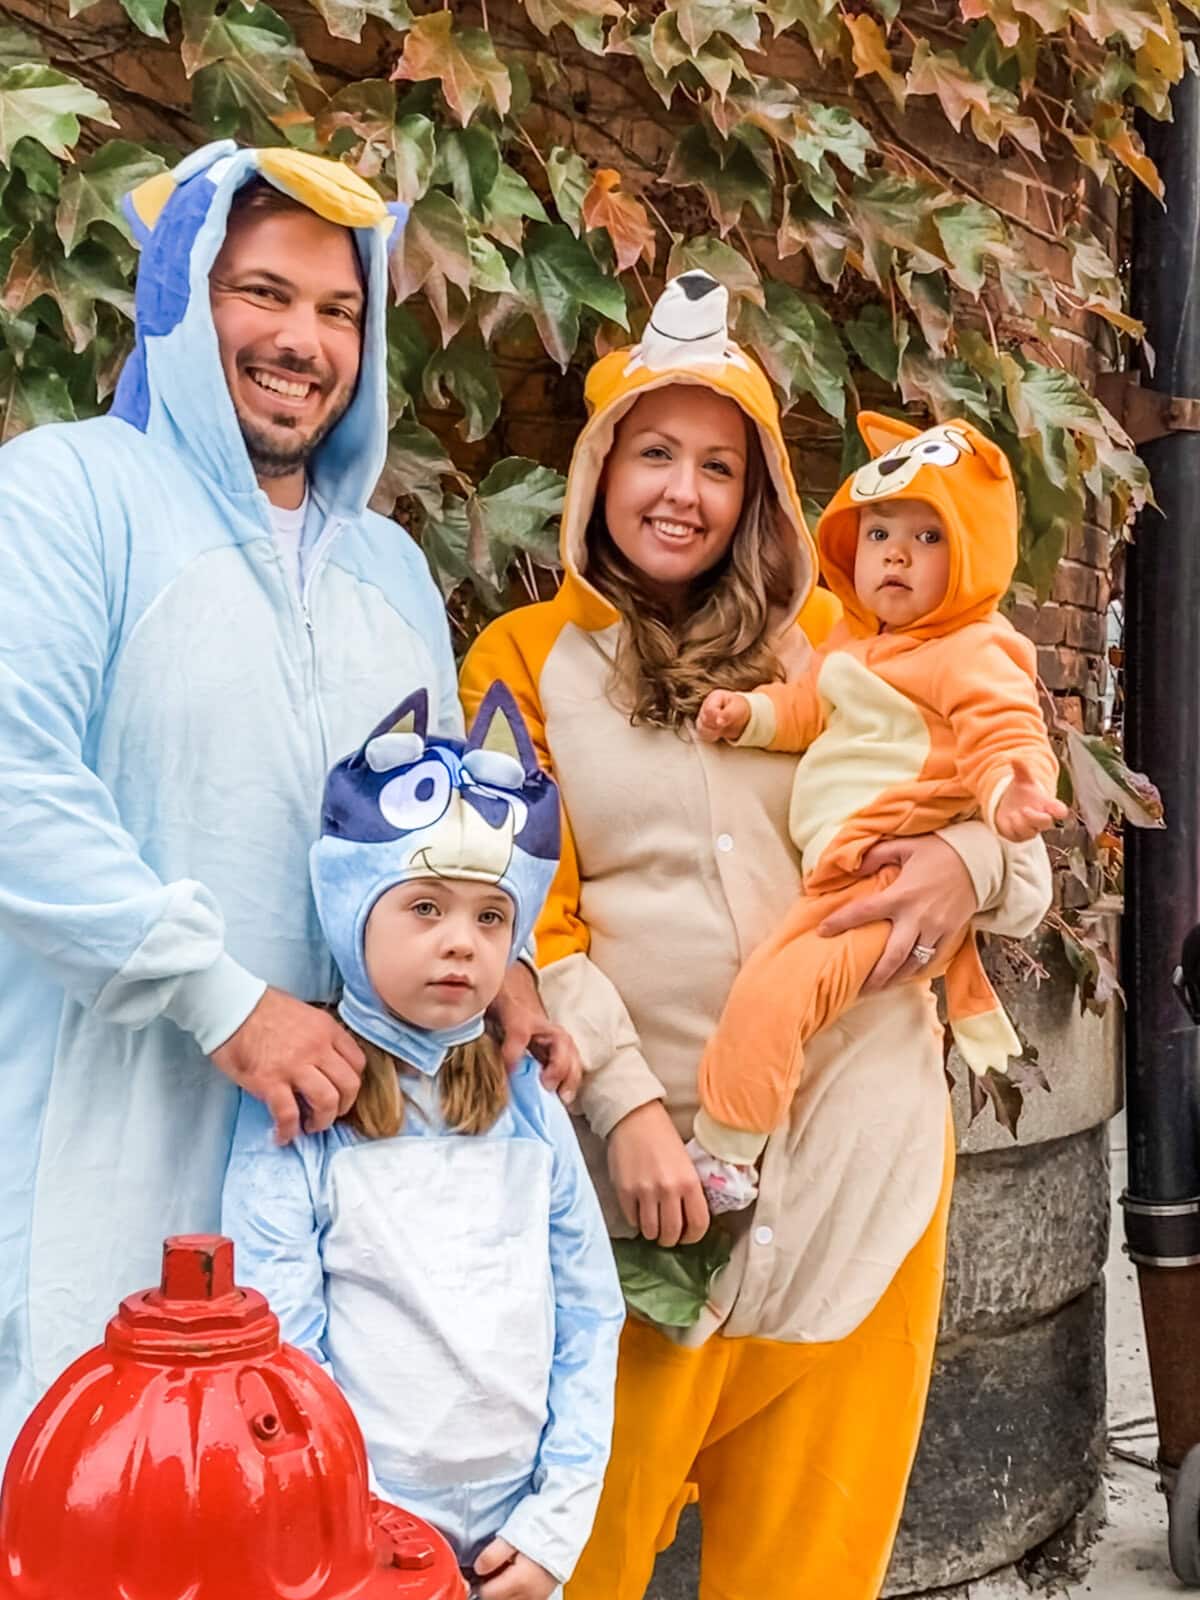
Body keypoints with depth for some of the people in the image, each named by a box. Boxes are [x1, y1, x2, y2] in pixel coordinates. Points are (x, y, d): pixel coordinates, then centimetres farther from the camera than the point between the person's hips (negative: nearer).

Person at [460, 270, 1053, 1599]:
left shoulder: (829, 640, 11)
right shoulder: (524, 660, 4)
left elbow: (1012, 843, 13)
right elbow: (526, 916, -2)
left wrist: (972, 865, -10)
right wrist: (624, 1103, -14)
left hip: (858, 1130, 3)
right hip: (645, 1139, -2)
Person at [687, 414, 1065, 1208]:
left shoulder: (975, 653, -9)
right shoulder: (855, 642, 19)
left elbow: (1007, 734, -19)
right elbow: (813, 707, 30)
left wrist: (1012, 789, -40)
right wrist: (751, 711, 13)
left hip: (888, 879, -10)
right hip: (838, 868, 10)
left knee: (770, 994, -21)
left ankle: (722, 1157, -11)